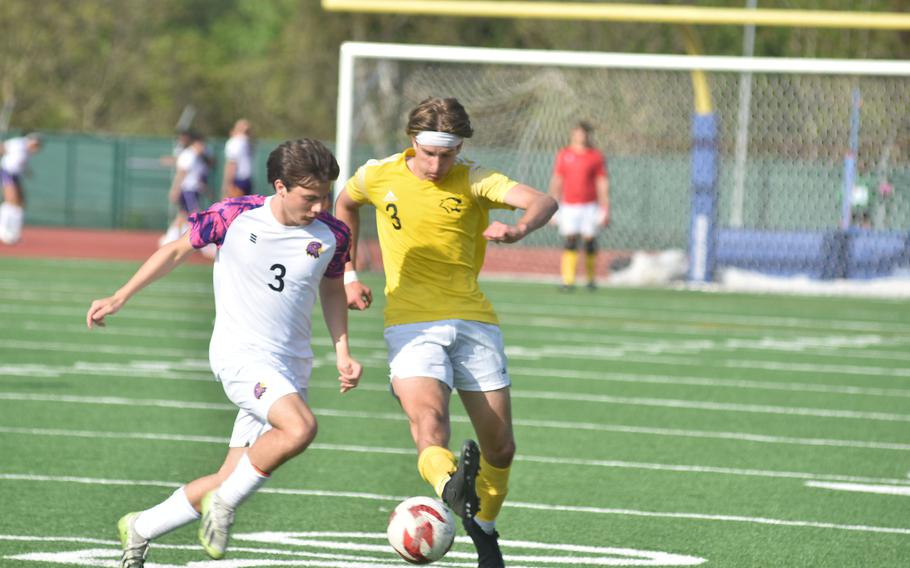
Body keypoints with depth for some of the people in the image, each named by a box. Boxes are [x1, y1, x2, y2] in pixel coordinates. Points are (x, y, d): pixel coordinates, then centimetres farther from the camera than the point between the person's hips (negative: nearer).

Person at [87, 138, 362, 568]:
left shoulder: (331, 235, -1)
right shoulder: (234, 217, -10)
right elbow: (177, 251, 6)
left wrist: (342, 354, 7)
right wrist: (118, 299, 7)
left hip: (291, 368, 5)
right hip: (239, 353, -5)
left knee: (230, 482, 4)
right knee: (300, 428, -32)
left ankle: (140, 529, 25)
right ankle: (222, 505, -12)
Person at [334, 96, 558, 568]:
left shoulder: (473, 180, -1)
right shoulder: (378, 176, 4)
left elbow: (543, 202, -18)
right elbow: (344, 205, 28)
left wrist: (521, 228, -42)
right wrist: (348, 276, 21)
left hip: (473, 321, 1)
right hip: (411, 322, -1)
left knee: (500, 446, 3)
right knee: (427, 416, -30)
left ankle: (483, 530, 29)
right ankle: (452, 488, -60)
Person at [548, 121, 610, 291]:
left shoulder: (596, 156, 4)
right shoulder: (564, 155, 8)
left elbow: (602, 184, 2)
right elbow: (556, 181, 9)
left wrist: (605, 210, -4)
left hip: (589, 205, -1)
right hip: (569, 206, 1)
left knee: (589, 240, -1)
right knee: (570, 241, -8)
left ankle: (591, 278, 16)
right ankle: (568, 281, -11)